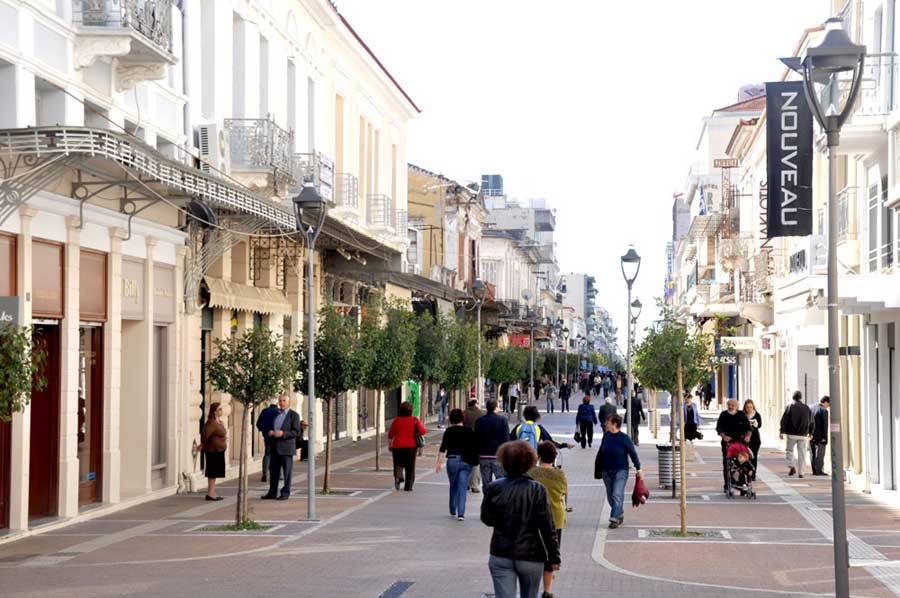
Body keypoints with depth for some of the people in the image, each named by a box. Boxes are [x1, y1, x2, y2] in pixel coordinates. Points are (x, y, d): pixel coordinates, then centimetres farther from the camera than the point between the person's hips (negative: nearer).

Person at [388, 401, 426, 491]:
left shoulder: (396, 420, -4)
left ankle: (398, 477, -16)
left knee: (398, 464, 13)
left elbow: (390, 434, 2)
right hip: (411, 446, 0)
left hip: (398, 446, 0)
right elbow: (422, 431, -9)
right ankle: (408, 486, 8)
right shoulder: (414, 420, -6)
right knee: (410, 467, 10)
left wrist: (390, 444, 17)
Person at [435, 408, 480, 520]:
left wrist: (438, 462, -8)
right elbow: (475, 447, 7)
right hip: (467, 461, 1)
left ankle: (453, 511, 26)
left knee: (453, 487, 17)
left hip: (452, 460, -1)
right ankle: (461, 514, -11)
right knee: (463, 488, -1)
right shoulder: (469, 431, 3)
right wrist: (475, 460, 20)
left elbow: (443, 447, -8)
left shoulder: (449, 431, -2)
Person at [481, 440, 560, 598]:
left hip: (501, 556, 1)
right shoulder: (538, 490, -11)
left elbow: (486, 519, 4)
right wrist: (554, 557, -4)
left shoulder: (495, 488, -6)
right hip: (530, 556, 0)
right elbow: (547, 528, -10)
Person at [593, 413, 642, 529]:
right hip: (607, 471, 6)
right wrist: (598, 470, 14)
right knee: (610, 496, 12)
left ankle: (614, 519, -14)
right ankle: (620, 515, 30)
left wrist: (638, 469, -4)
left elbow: (633, 453, -5)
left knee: (617, 495, -13)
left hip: (620, 471, -6)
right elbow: (600, 454, 12)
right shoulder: (606, 436, 2)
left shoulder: (624, 438, -12)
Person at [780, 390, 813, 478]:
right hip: (803, 435, 2)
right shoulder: (806, 408, 7)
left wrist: (781, 431, -3)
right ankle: (800, 472, 4)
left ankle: (791, 466, -8)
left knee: (789, 450, 12)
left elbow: (784, 420, -8)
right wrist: (810, 433, 25)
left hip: (792, 434, -2)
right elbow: (811, 422, 13)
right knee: (802, 453, 6)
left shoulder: (790, 407, -4)